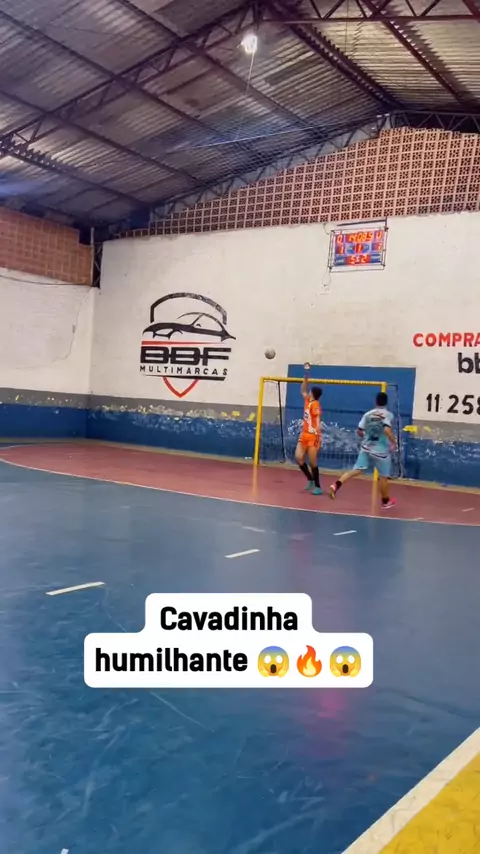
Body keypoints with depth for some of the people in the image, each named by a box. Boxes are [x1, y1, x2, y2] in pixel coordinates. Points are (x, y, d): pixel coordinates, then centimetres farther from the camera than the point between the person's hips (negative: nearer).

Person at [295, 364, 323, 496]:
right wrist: (306, 376, 20)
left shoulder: (315, 405, -13)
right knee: (298, 457, 0)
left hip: (313, 436, -8)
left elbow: (318, 421, -21)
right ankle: (311, 480, 16)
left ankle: (317, 486, 6)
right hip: (304, 435, 8)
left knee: (313, 462, -5)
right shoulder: (307, 401, 10)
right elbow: (303, 390, 26)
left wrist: (318, 435, -31)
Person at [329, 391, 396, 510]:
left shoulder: (368, 414, 4)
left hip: (366, 448, 4)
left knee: (356, 470, 1)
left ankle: (336, 485, -18)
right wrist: (394, 443, -14)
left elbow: (360, 431, 5)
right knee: (383, 477, 11)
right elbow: (387, 430, -25)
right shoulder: (388, 414, -10)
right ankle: (386, 501, 26)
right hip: (381, 451, -4)